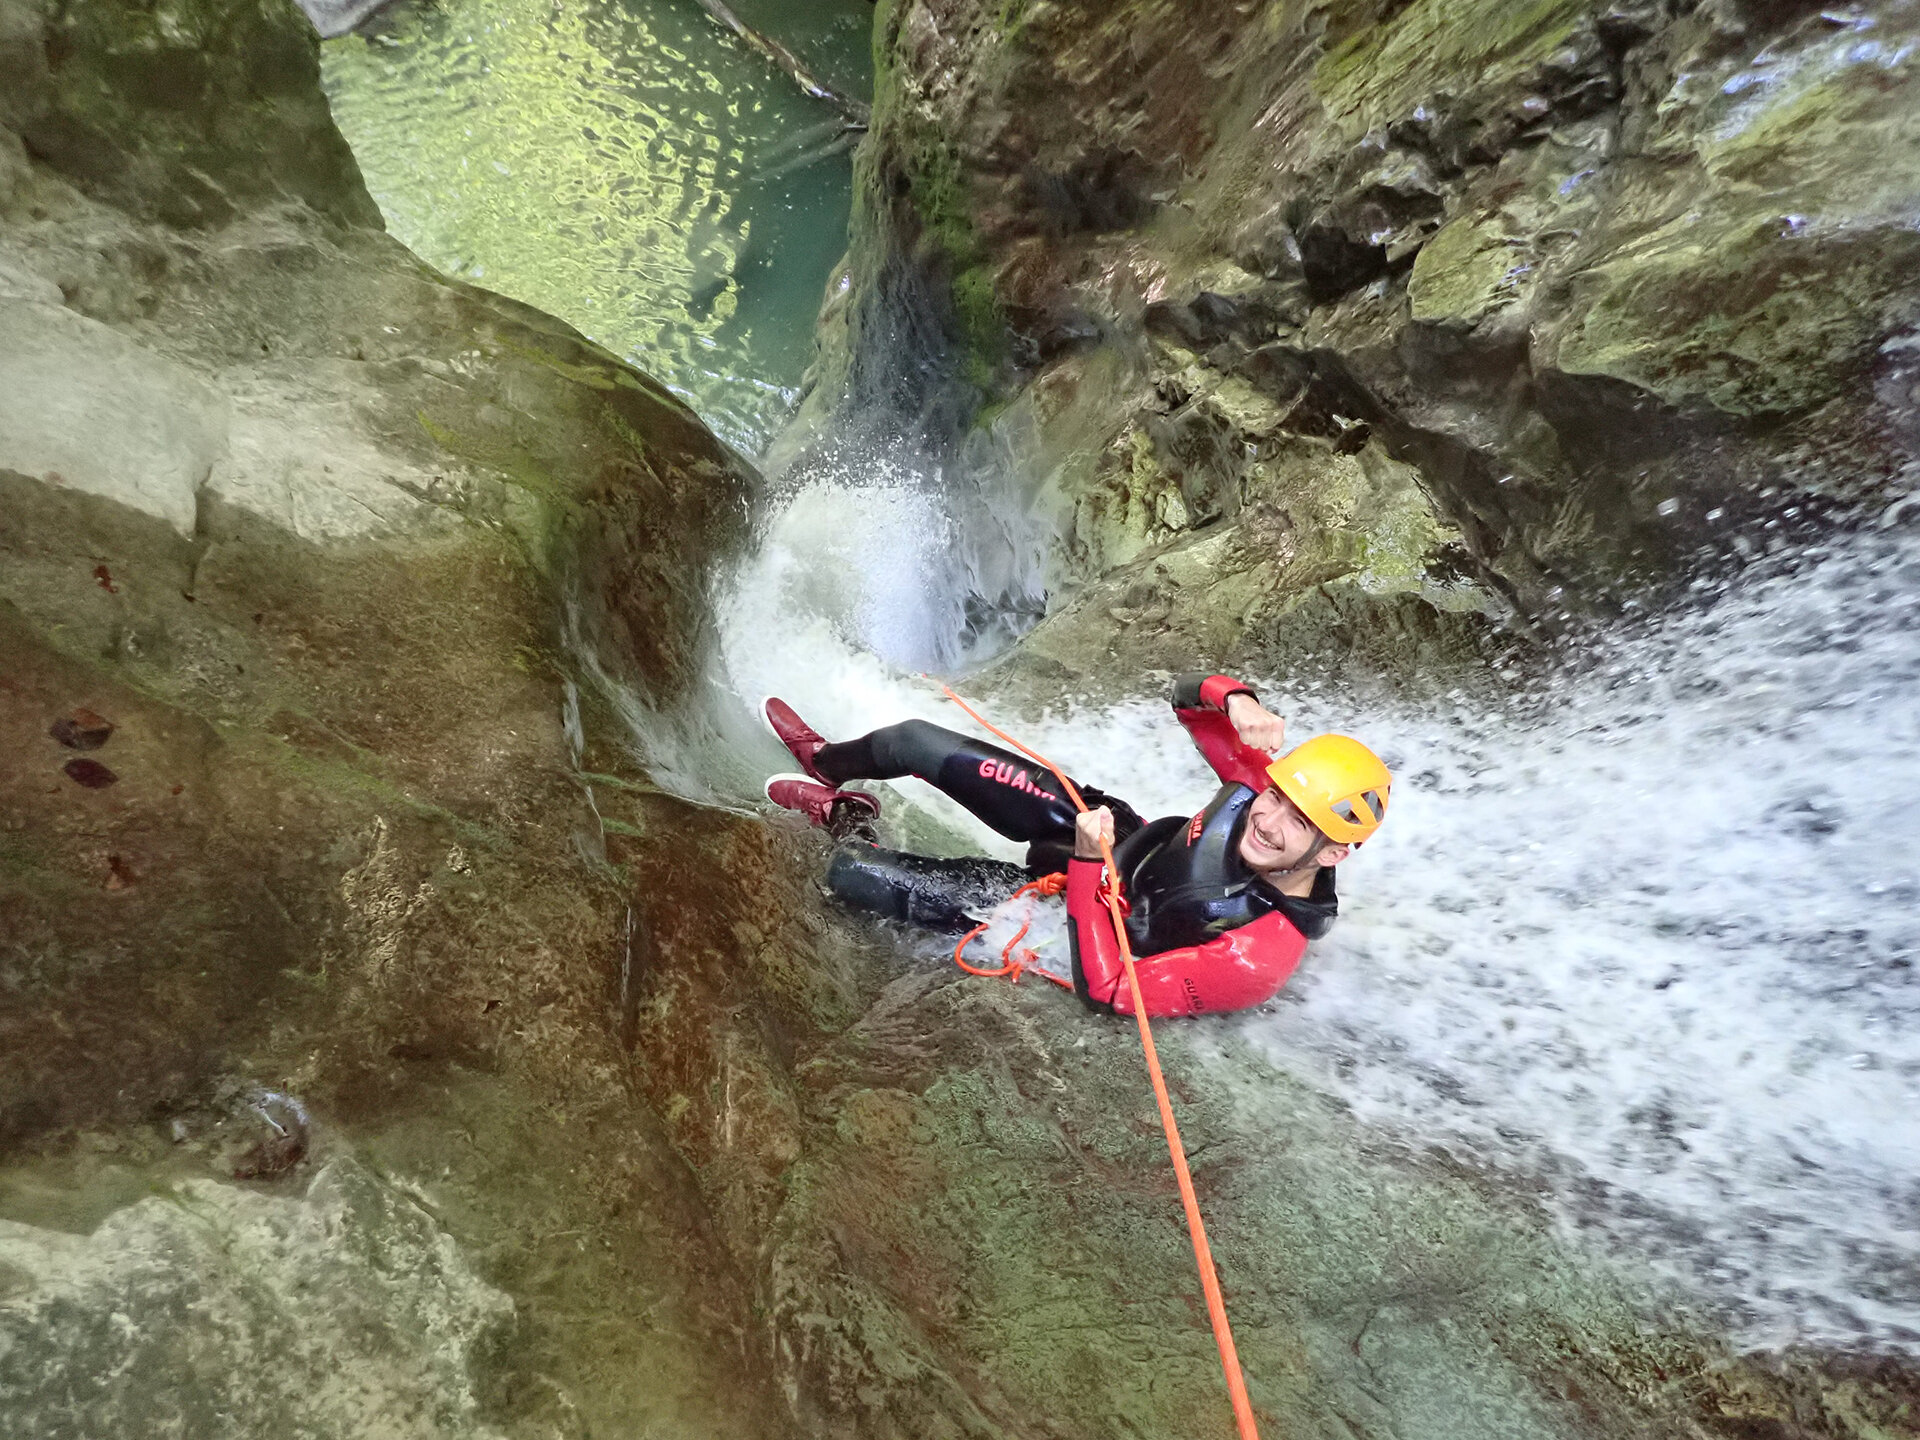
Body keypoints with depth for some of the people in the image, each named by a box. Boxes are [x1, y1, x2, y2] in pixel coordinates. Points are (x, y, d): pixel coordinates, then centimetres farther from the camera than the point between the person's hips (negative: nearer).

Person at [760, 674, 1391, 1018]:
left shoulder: (1259, 959, -36)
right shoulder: (1269, 786, -21)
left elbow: (1104, 990, -30)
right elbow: (1187, 692, -12)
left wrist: (1087, 865, -38)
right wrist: (1237, 700, -35)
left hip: (1073, 911, -4)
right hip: (1110, 823, 5)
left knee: (851, 872, -11)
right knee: (915, 740, 3)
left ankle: (846, 820, 31)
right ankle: (826, 762, 42)